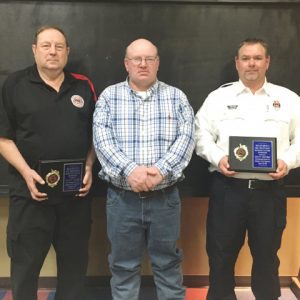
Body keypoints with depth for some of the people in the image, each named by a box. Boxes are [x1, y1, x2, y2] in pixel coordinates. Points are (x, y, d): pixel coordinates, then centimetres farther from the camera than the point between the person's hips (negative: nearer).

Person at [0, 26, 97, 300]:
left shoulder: (83, 87, 7)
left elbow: (95, 135, 12)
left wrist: (89, 167, -2)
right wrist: (26, 172, -15)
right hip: (30, 191, -2)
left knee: (75, 261, 14)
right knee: (25, 264, 9)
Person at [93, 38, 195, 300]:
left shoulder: (177, 97, 7)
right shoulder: (109, 96, 5)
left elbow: (186, 138, -4)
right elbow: (102, 139, -6)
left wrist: (161, 170, -19)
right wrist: (129, 169, -20)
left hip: (165, 197, 1)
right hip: (122, 198, 0)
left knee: (168, 263, 12)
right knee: (124, 265, 11)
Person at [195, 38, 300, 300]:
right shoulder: (219, 97, 8)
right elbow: (202, 134, 4)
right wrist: (217, 158, -13)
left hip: (270, 190, 1)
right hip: (228, 187, 0)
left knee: (267, 255, 13)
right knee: (221, 253, 8)